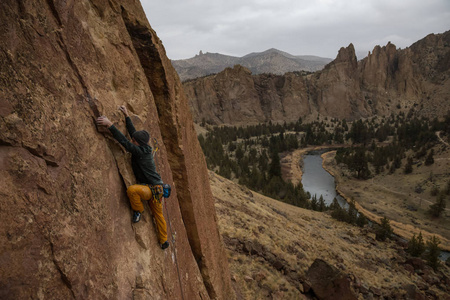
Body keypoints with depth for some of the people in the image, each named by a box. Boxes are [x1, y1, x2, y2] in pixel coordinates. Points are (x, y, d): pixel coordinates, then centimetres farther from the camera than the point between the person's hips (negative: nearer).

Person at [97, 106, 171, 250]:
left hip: (153, 189, -10)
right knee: (158, 214, 20)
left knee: (132, 190, -31)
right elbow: (133, 132, 17)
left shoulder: (140, 151, -19)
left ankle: (138, 211, -6)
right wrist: (126, 115, 21)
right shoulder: (144, 149, 6)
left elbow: (124, 141, -25)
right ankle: (164, 241, 34)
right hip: (155, 189, 10)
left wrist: (109, 124, -24)